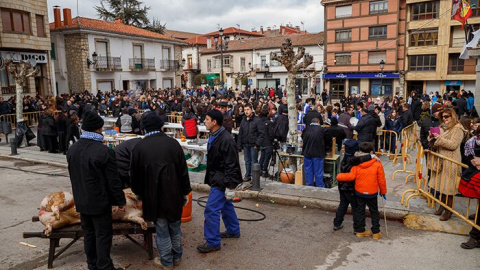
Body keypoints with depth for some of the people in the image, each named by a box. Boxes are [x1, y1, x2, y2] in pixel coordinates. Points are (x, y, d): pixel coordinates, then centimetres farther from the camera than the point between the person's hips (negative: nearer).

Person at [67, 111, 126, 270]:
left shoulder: (72, 149, 0)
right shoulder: (104, 152, -23)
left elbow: (72, 175, 11)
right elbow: (113, 181, -19)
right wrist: (121, 201, -7)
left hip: (81, 201, 7)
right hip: (99, 201, -7)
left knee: (88, 232, 18)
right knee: (103, 235, 4)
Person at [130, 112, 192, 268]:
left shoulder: (139, 147, -10)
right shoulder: (173, 143, -9)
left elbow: (134, 175, 0)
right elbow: (183, 171, -4)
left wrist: (139, 193, 17)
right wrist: (185, 192, 8)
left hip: (154, 196, -1)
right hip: (174, 194, 2)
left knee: (162, 230, 12)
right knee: (175, 227, 19)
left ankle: (166, 261, 27)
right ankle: (177, 257, 36)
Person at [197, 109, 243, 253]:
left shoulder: (226, 140, -24)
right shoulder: (214, 136, 6)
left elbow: (231, 165, -24)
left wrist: (230, 184, -24)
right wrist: (210, 176, 23)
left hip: (221, 180, -10)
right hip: (216, 178, 10)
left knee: (211, 209, -7)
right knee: (226, 205, 22)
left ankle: (213, 242, 6)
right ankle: (233, 231, 39)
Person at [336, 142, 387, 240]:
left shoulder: (357, 164, -12)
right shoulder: (377, 164, -13)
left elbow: (351, 176, -16)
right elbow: (381, 180, -7)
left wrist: (338, 176, -3)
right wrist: (383, 191, 7)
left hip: (359, 192, 1)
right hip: (372, 193, -1)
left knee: (360, 211, 15)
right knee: (374, 212, 14)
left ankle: (360, 231, 23)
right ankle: (376, 233, 18)